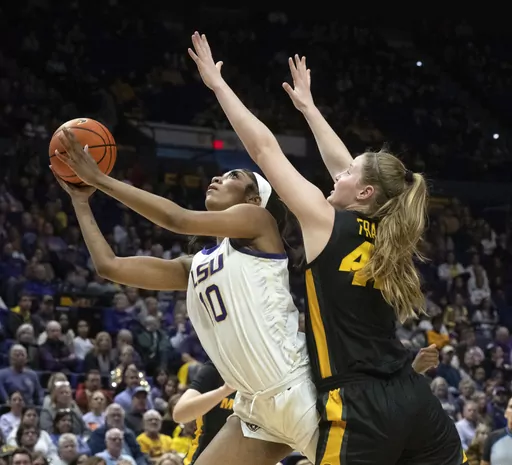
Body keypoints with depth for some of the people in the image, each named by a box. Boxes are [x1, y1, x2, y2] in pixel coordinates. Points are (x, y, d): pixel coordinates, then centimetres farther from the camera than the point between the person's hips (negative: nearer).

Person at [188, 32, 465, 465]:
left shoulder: (327, 222, -3)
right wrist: (307, 106, 42)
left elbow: (264, 147, 2)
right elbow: (344, 164, 29)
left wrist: (217, 83, 11)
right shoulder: (389, 235, 13)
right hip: (416, 401, 7)